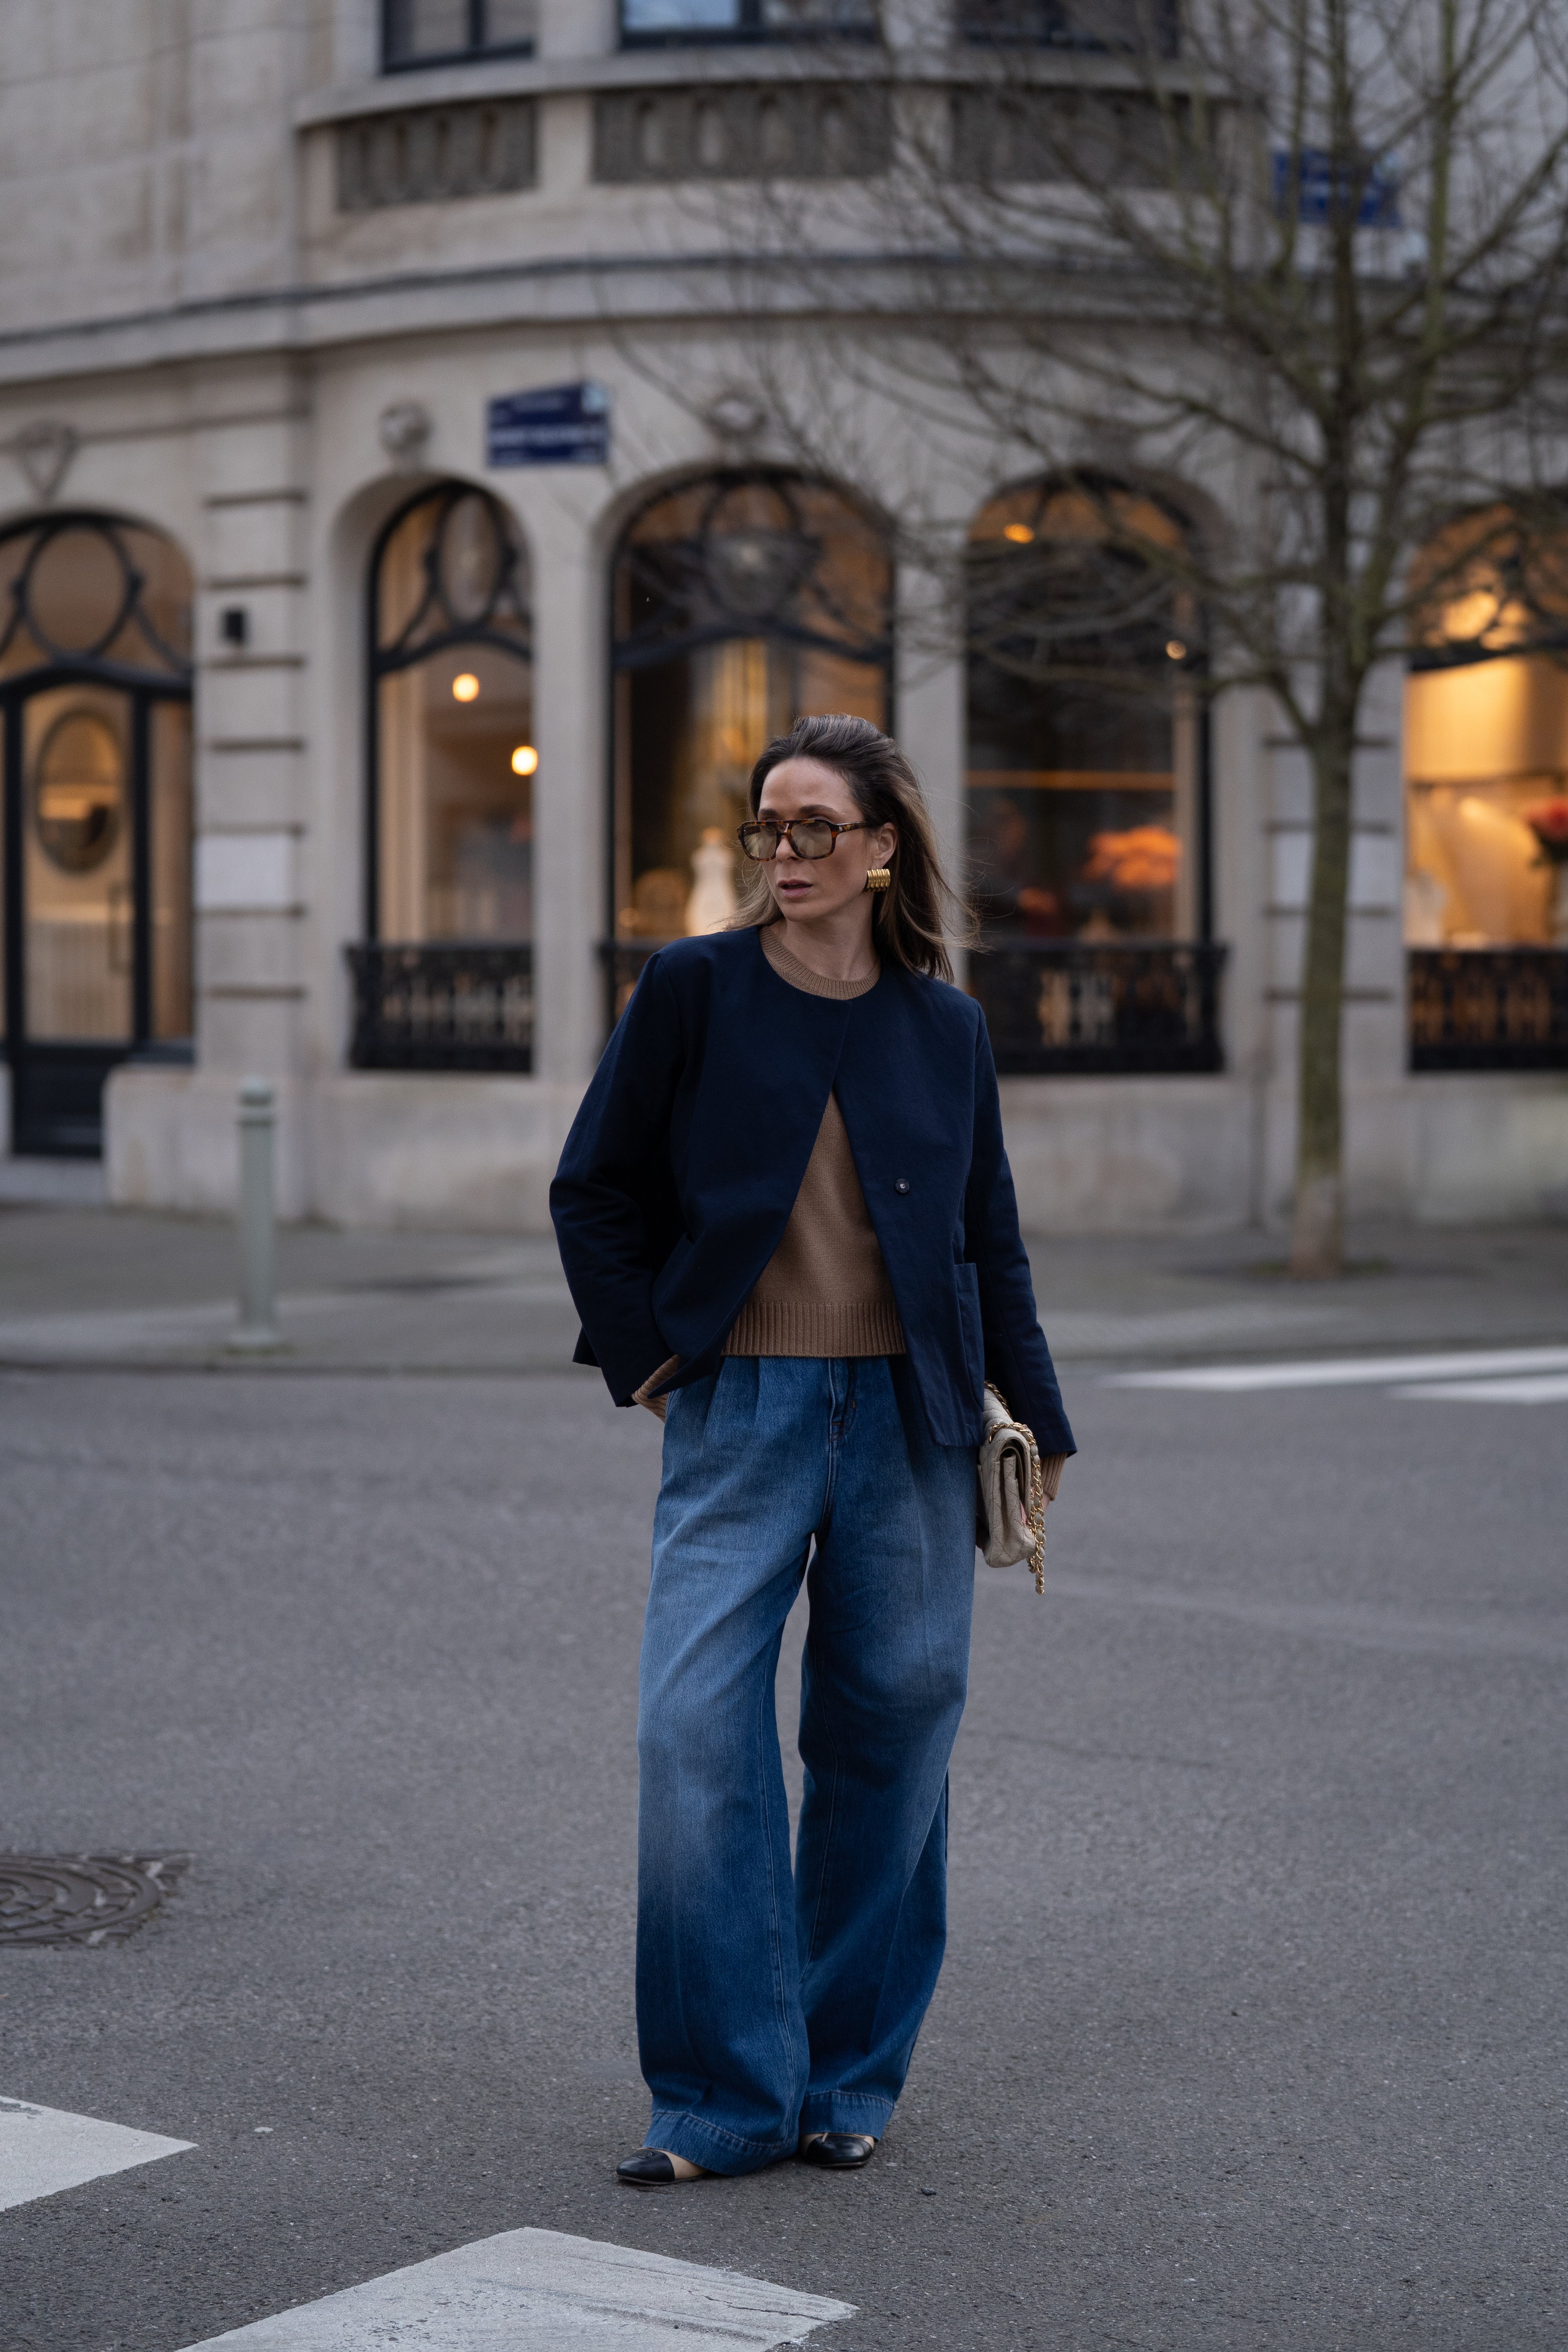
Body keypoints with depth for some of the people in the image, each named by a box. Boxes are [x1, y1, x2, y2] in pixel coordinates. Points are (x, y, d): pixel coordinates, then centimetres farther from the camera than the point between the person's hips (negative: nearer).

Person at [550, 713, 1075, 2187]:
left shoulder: (943, 1024, 7)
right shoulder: (694, 988, 1)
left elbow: (989, 1239, 15)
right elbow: (593, 1194, 6)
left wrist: (1033, 1416, 12)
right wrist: (645, 1357, -1)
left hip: (909, 1416, 2)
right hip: (740, 1406, -2)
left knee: (891, 1734, 5)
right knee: (697, 1734, -10)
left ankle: (848, 2078, 19)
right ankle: (727, 2094, -1)